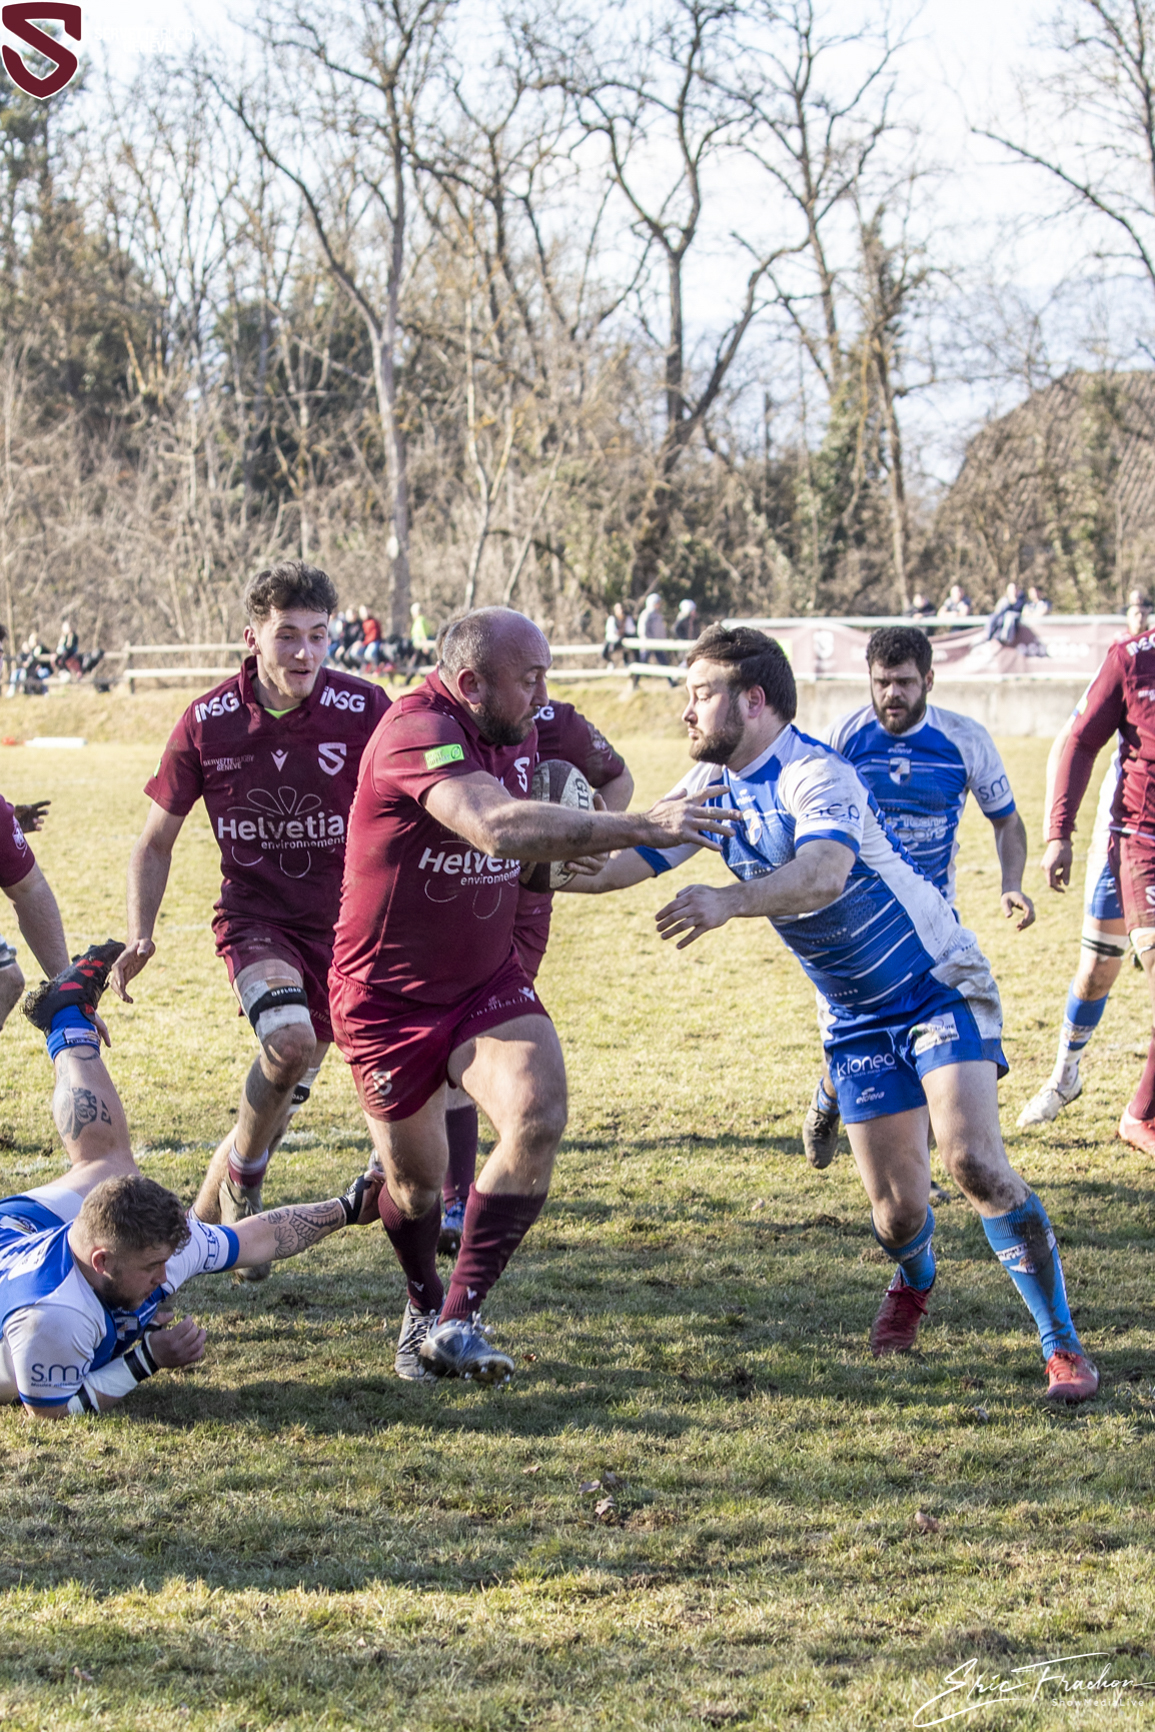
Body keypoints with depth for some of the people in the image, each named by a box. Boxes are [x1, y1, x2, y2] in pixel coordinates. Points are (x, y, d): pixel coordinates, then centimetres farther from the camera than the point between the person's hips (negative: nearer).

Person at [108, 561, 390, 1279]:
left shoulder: (364, 709, -12)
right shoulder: (207, 723, -8)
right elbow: (157, 842, 3)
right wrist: (141, 936, -8)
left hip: (341, 923, 2)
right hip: (253, 917, -2)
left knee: (287, 1087, 9)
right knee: (288, 1038, -29)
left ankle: (207, 1218, 33)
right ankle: (245, 1177, -1)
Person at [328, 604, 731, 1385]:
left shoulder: (517, 732, 2)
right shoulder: (417, 734, -27)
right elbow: (497, 826, -44)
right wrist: (639, 825, -47)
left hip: (487, 982, 6)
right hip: (388, 994, -6)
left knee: (539, 1117, -19)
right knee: (417, 1178, 7)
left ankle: (458, 1322, -13)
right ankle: (423, 1305, 39)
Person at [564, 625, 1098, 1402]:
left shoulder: (815, 774, -24)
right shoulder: (715, 787, 1)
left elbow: (824, 872, -43)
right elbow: (632, 859, 6)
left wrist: (731, 900, -59)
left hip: (938, 987, -6)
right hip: (857, 1017, 6)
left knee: (973, 1156, -25)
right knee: (896, 1208, -1)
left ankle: (1063, 1343, -14)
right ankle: (915, 1282, 37)